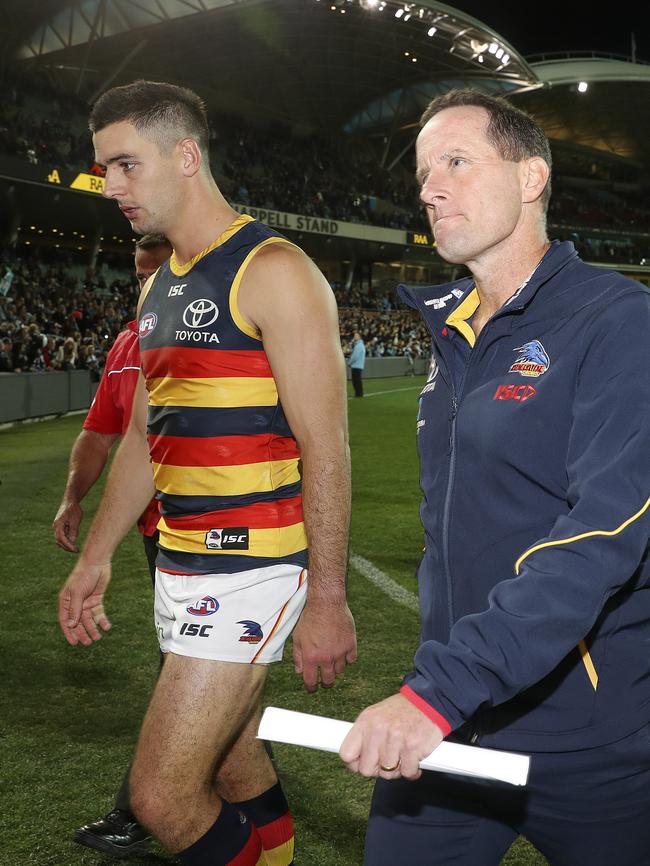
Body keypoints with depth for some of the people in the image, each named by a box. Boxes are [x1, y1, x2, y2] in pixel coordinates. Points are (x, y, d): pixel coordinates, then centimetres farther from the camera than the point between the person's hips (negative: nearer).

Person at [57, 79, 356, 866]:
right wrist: (95, 558, 19)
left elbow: (324, 447, -16)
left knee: (162, 797, -8)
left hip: (251, 572, -8)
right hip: (181, 567, 8)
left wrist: (327, 600, -17)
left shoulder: (272, 272, -11)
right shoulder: (159, 289, 14)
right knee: (237, 772, 17)